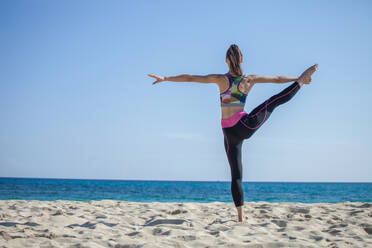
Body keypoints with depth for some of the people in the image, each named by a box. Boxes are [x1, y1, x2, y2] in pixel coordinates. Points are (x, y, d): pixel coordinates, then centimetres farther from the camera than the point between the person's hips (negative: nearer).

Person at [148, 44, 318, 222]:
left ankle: (241, 216, 3)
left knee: (236, 175, 5)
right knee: (274, 101, 21)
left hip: (230, 133, 0)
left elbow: (190, 78, -9)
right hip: (246, 125, 0)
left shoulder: (221, 79, -8)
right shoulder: (249, 80, -3)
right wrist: (298, 80, 24)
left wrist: (165, 78, -4)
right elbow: (278, 79, 9)